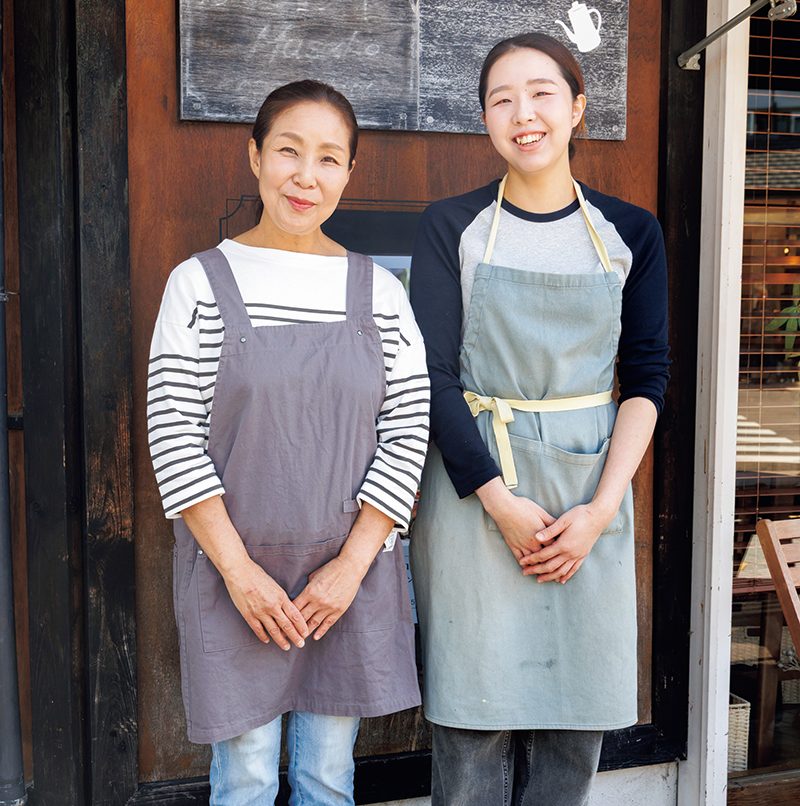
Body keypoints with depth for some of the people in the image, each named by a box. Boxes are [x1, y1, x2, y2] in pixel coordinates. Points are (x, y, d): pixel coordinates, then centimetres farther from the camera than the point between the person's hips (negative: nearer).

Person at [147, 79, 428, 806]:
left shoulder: (379, 291, 3)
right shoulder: (202, 282, -3)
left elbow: (407, 433, 0)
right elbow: (174, 436, -7)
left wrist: (352, 564, -7)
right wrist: (238, 570, -11)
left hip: (351, 570, 2)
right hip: (234, 570, -1)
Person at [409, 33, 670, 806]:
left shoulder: (629, 234, 6)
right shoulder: (451, 227, 0)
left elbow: (647, 378, 4)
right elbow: (434, 376, -5)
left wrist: (601, 509, -8)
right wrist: (502, 503, -13)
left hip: (591, 494, 2)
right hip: (475, 493, -2)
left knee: (576, 720, 8)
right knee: (476, 715, 3)